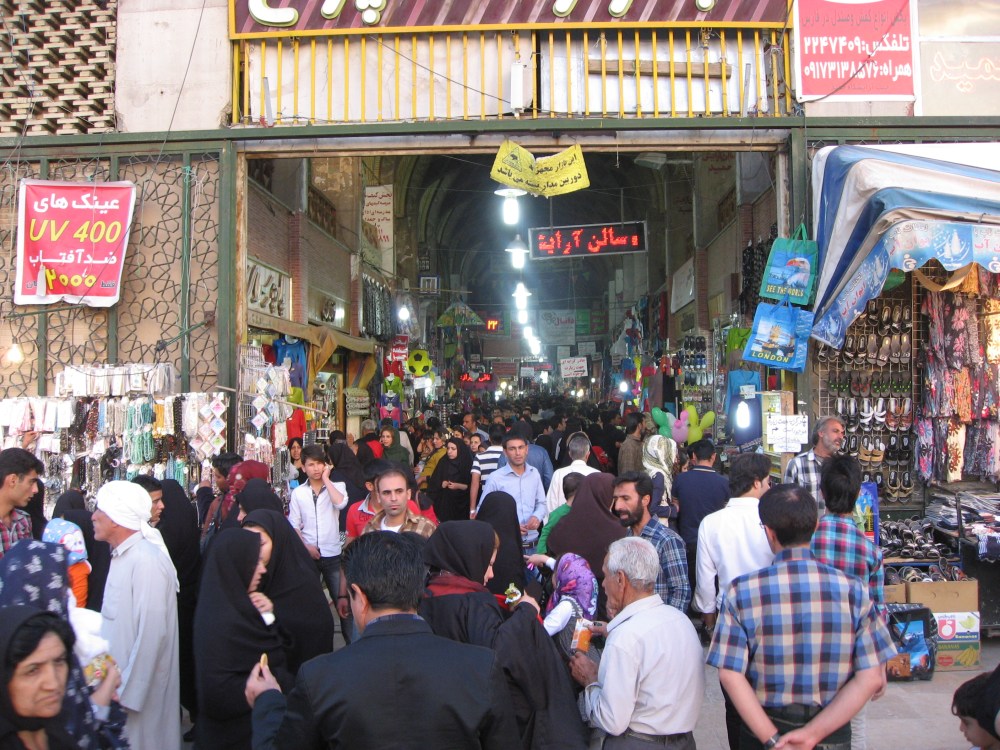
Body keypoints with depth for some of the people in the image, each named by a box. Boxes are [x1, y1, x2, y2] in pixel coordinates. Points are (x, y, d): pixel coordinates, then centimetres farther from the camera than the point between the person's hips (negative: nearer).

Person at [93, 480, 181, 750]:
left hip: (140, 691, -8)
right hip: (119, 682, 8)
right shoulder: (121, 555, 9)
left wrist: (127, 695, -19)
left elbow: (151, 634, -23)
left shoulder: (146, 560, -21)